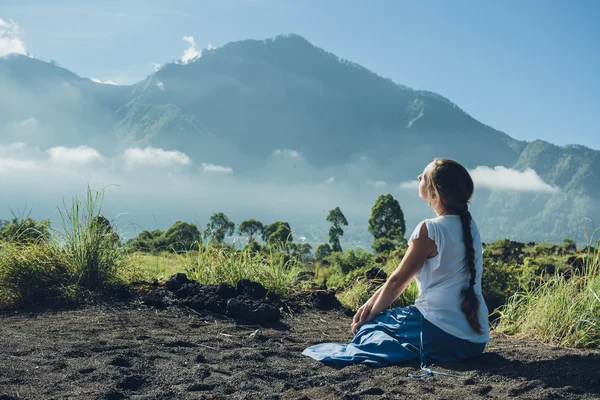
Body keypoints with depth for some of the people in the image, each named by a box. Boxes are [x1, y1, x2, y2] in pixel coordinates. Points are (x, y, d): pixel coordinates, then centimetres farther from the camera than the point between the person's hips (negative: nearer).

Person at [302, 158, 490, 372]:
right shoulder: (468, 226, 10)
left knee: (367, 326, 14)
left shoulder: (430, 229, -15)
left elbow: (397, 281, -5)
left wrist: (368, 317, 9)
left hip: (442, 335, -8)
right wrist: (371, 303, 13)